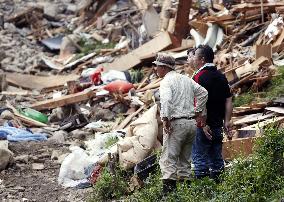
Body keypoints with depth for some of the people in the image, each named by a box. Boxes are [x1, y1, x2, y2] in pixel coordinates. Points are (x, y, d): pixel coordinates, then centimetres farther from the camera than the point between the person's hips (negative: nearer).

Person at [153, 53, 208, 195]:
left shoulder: (167, 81, -7)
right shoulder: (186, 79, 17)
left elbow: (166, 100, -24)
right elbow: (203, 93, 18)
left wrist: (165, 119, -21)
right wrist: (198, 111, 19)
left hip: (176, 124, -8)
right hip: (192, 123, 8)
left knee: (168, 158, -8)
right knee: (185, 159, 15)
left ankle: (168, 190, -17)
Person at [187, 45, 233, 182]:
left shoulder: (199, 76, -13)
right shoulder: (221, 76, 10)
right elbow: (228, 101, 9)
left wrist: (203, 124, -19)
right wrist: (227, 122, 10)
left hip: (203, 125, -7)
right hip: (218, 124, 7)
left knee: (200, 158, -1)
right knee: (216, 157, 14)